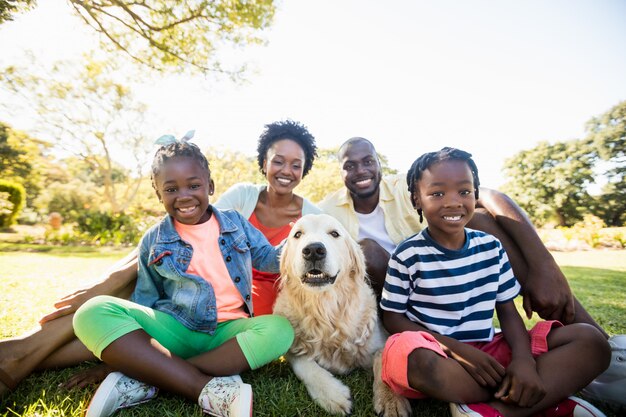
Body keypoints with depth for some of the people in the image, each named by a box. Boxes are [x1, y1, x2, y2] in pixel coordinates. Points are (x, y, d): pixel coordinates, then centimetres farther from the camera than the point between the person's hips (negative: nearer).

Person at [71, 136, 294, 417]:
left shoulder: (234, 222, 4)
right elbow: (145, 302, 8)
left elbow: (269, 258, 3)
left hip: (228, 330, 1)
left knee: (280, 329, -30)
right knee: (93, 312, -22)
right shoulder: (154, 241, 4)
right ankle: (207, 389, -34)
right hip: (175, 329, 0)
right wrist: (113, 354, 1)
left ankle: (144, 380, -26)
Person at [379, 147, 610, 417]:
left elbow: (507, 311, 8)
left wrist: (524, 358, -13)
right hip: (439, 357, -4)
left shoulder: (491, 247, 3)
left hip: (489, 352, 5)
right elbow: (392, 318, -7)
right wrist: (457, 348, -18)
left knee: (590, 339, -8)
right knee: (416, 356, -40)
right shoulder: (408, 255, -10)